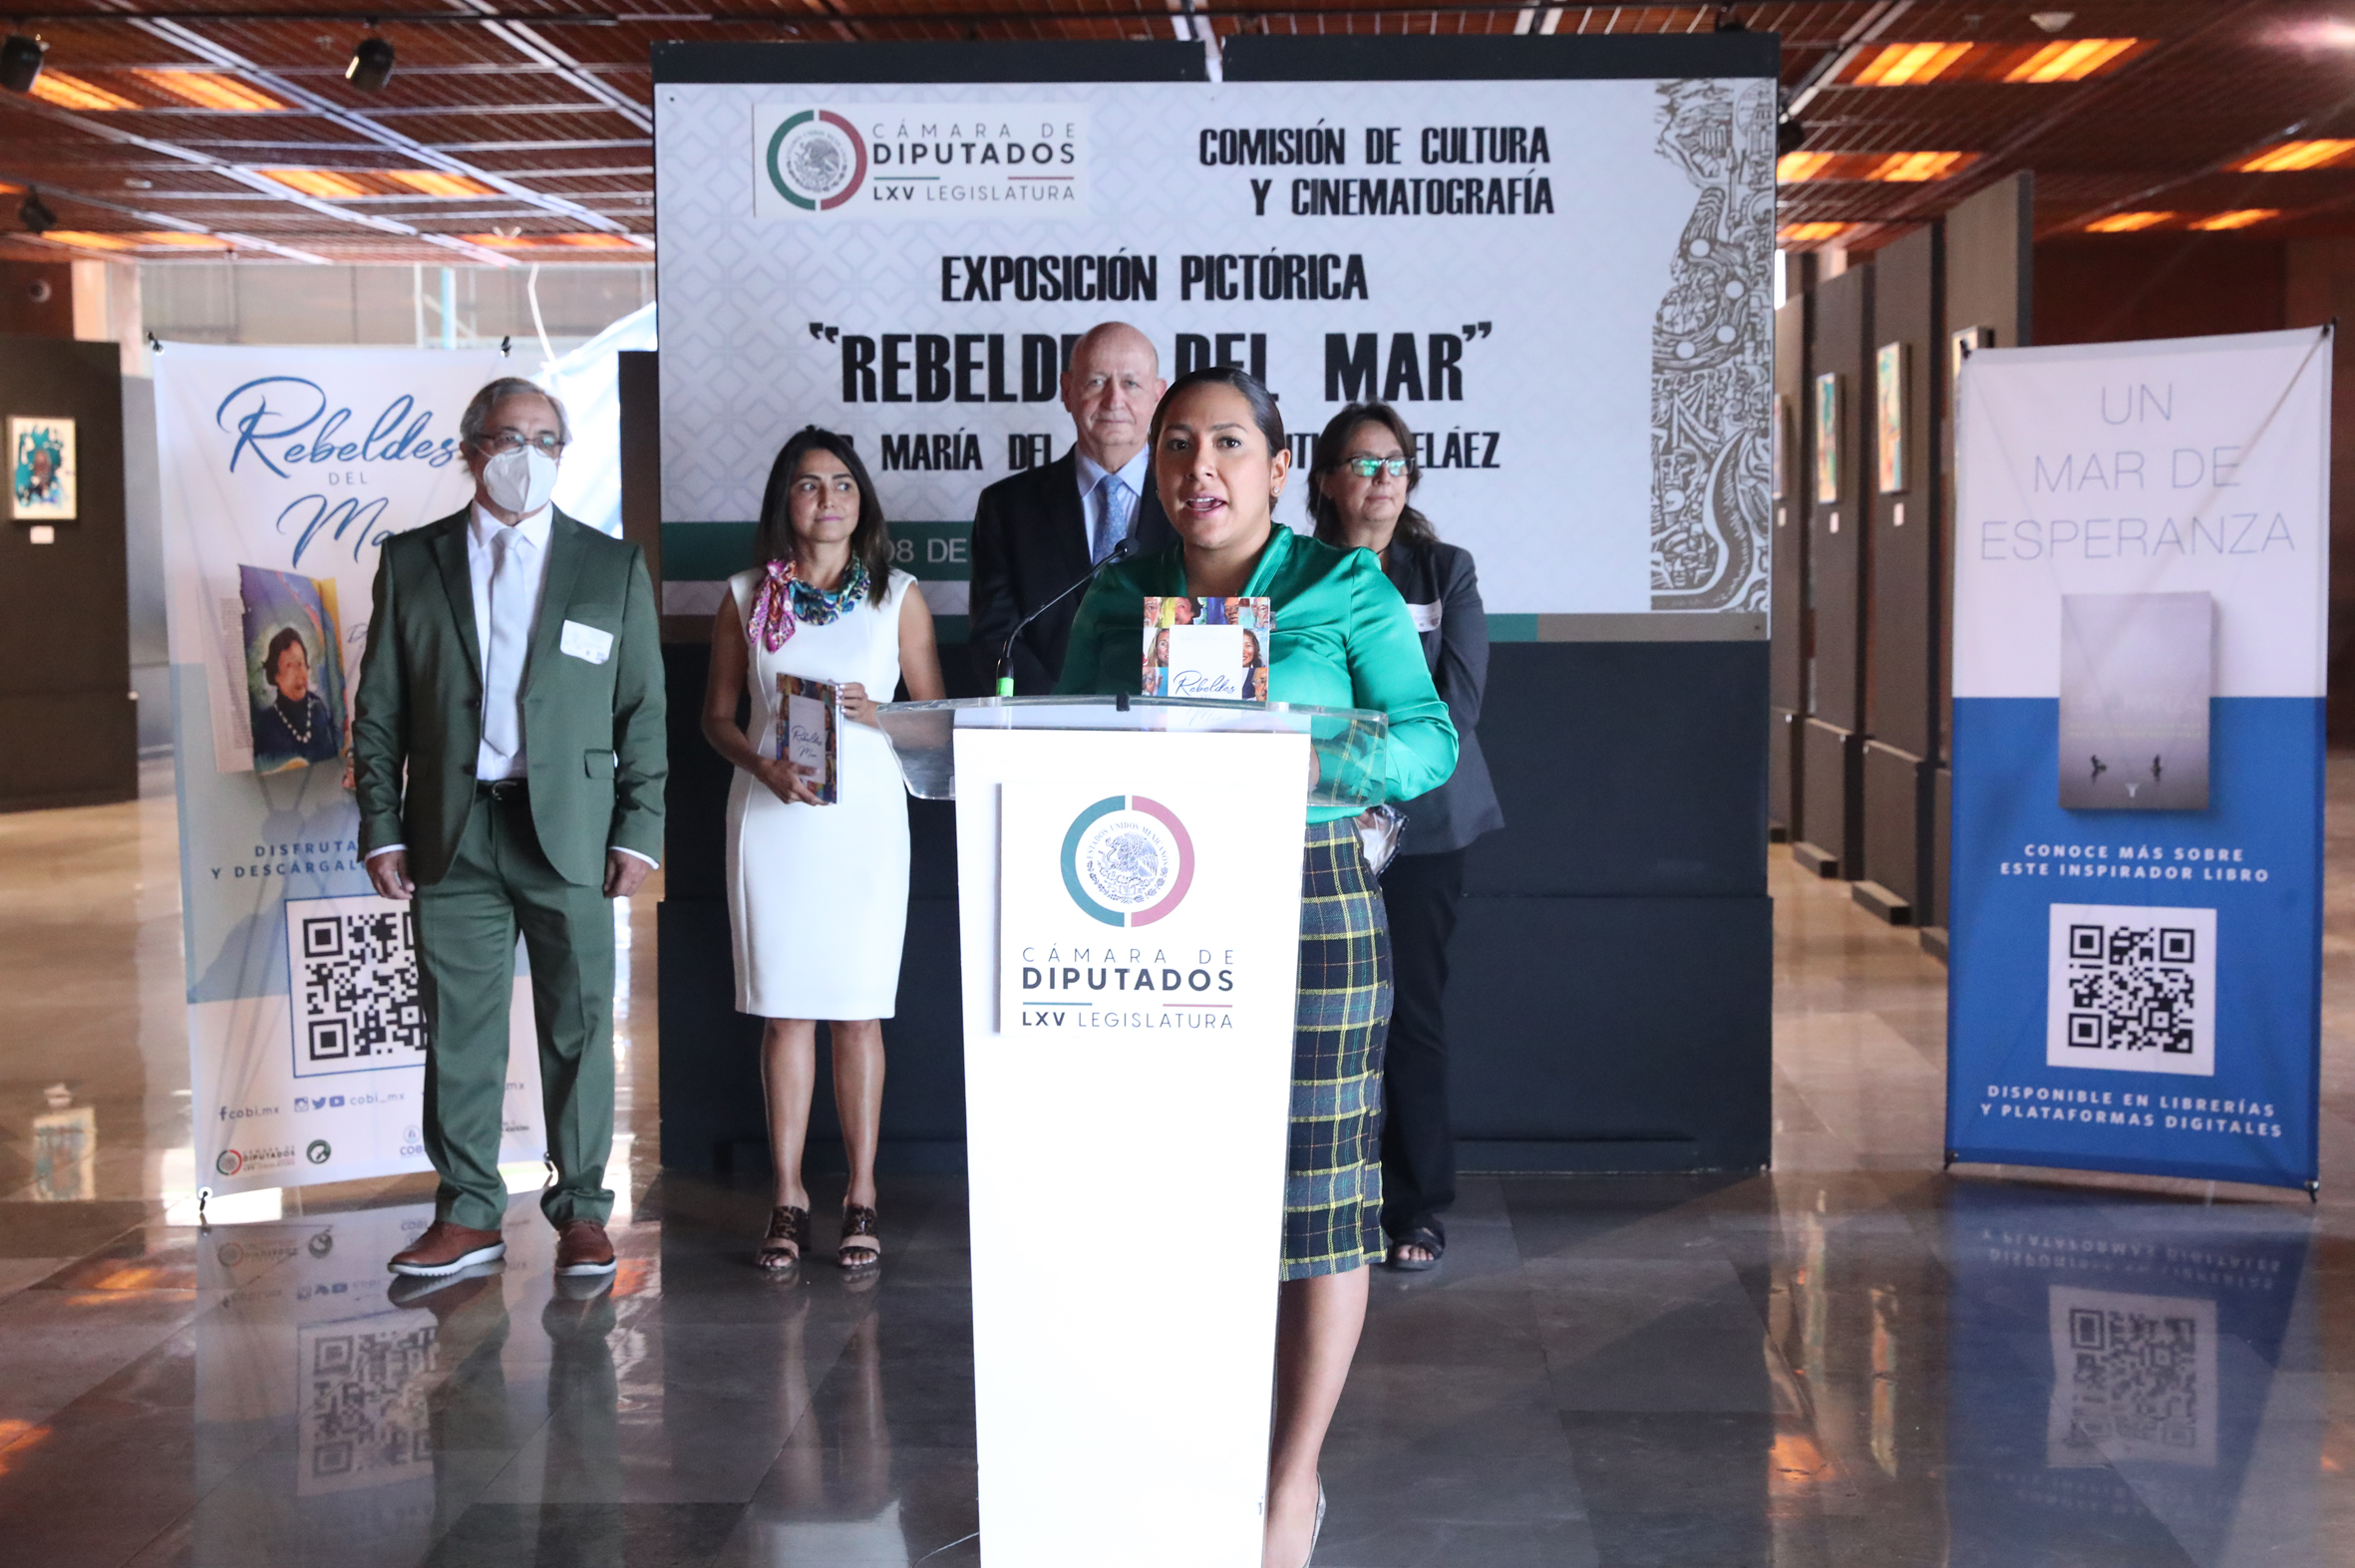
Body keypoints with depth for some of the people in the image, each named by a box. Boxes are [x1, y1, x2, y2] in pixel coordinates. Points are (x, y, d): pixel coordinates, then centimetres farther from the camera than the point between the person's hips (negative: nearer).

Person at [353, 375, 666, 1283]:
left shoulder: (614, 568, 7)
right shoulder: (411, 562, 9)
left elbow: (644, 712, 6)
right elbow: (379, 709, 8)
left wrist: (639, 831, -2)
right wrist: (381, 830, 1)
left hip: (570, 832, -1)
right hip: (451, 835, 1)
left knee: (579, 1027, 3)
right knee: (457, 1032, 5)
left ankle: (581, 1209, 14)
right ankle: (468, 1214, 15)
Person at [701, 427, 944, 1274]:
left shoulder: (898, 598, 6)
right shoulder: (747, 599, 8)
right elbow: (717, 715, 9)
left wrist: (878, 714, -12)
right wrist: (765, 766, -9)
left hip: (865, 817, -1)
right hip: (773, 818, 1)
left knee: (858, 1007, 0)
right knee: (783, 1009, 2)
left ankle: (861, 1198, 7)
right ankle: (787, 1198, 8)